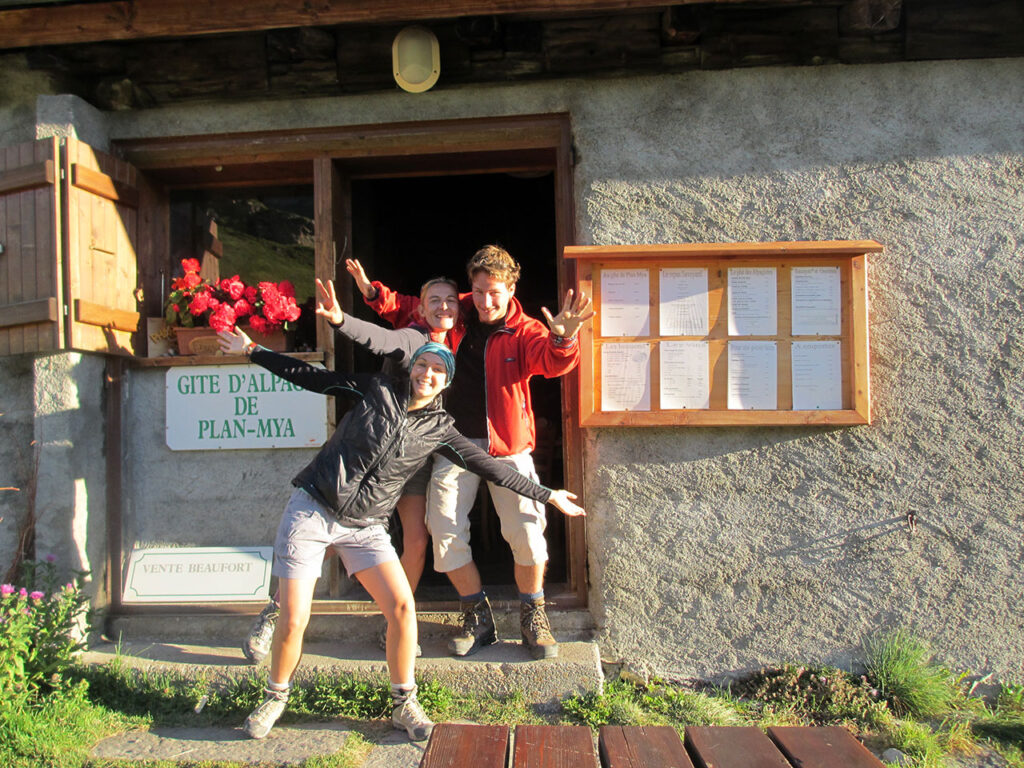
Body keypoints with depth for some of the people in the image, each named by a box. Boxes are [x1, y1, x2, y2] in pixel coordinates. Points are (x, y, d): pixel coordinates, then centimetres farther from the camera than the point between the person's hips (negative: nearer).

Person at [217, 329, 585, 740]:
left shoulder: (439, 429, 3)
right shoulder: (376, 389, -1)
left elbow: (489, 467, 4)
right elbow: (311, 376, 5)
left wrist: (548, 495, 4)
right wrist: (252, 350, 8)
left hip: (365, 526, 2)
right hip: (312, 509, -2)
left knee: (402, 606, -13)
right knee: (293, 621, -5)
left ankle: (404, 705, 8)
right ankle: (275, 697, 24)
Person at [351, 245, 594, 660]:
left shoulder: (524, 331, -3)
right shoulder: (457, 315, 6)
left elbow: (553, 361, -23)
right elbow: (409, 308, 21)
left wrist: (562, 337, -46)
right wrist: (375, 294, 3)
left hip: (507, 444, -3)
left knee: (526, 530, -12)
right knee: (443, 528, -2)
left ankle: (532, 617, 13)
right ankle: (478, 618, 17)